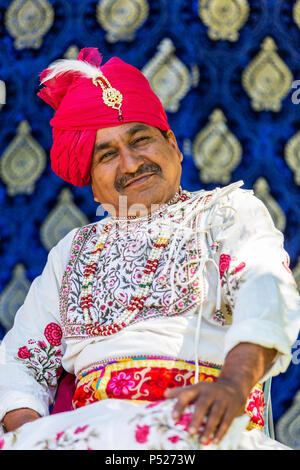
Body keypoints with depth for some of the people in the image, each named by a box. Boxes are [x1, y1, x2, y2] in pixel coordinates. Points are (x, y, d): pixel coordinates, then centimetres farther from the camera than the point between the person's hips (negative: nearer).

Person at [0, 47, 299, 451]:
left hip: (198, 427, -3)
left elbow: (265, 289, -6)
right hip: (90, 425, 4)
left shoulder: (230, 211, 14)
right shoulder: (72, 253, 26)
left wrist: (234, 381, -28)